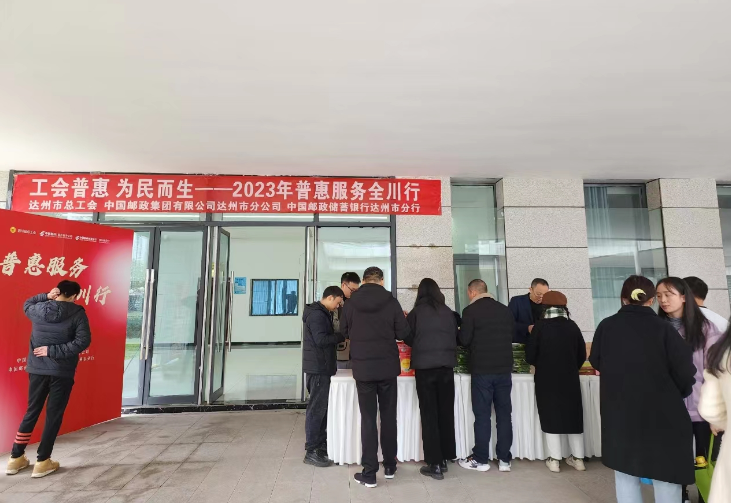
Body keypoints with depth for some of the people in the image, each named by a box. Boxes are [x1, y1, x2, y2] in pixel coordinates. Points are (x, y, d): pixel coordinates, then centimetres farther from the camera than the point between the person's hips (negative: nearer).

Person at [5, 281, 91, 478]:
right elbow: (83, 341, -20)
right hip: (62, 372, -4)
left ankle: (16, 458, 28)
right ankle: (43, 462, 13)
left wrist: (46, 296, 6)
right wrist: (54, 351, -12)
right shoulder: (77, 313, -13)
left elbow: (26, 305, 24)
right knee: (54, 416, 7)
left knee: (31, 412, 19)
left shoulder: (38, 309, -2)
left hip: (37, 370, 4)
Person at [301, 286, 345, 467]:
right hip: (318, 367, -10)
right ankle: (311, 451, 3)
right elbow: (321, 340, -25)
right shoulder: (316, 314, -17)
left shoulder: (321, 313, 17)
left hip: (321, 367, 10)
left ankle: (321, 445, 25)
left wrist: (339, 337, 2)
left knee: (322, 407, 15)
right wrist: (343, 335, -17)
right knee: (317, 408, -5)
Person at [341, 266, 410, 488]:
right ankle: (390, 467, 27)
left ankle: (369, 473, 11)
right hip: (387, 367, 0)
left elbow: (344, 332, 6)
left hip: (362, 368, 0)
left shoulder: (351, 303, -5)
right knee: (388, 417, 14)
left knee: (368, 418, 6)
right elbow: (403, 333, -4)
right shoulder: (391, 302, -8)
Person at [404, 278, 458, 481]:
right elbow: (455, 336, 11)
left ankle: (434, 464, 7)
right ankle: (445, 459, 23)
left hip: (425, 366, -3)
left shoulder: (416, 313, -3)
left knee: (429, 415, 4)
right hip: (446, 365, 3)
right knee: (446, 412, 13)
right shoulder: (448, 312, 3)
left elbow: (408, 339, 5)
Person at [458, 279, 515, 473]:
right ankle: (504, 459, 18)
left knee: (482, 415, 4)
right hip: (504, 368, 5)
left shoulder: (471, 310, -9)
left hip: (482, 369, -4)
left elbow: (464, 340, -10)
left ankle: (481, 459, 13)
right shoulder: (505, 310, 6)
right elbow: (513, 334, 14)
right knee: (504, 414, 11)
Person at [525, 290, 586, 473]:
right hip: (570, 379, 3)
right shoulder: (572, 326, -4)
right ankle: (578, 459, 25)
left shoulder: (540, 326, -12)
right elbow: (582, 355, 4)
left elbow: (530, 356, -8)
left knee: (551, 417, 8)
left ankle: (554, 460, 13)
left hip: (546, 380, -3)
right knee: (573, 416, 16)